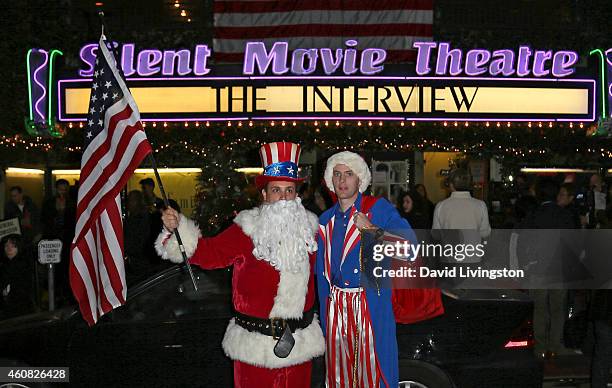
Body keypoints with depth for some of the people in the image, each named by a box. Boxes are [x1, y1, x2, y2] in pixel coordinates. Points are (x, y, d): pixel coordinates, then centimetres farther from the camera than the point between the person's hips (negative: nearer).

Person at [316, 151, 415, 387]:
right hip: (336, 304, 5)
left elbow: (408, 241, -14)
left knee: (371, 367, 0)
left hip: (370, 303, -4)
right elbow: (321, 272, 15)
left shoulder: (379, 208, -1)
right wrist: (324, 314, 12)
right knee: (339, 368, 12)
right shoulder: (326, 220, 13)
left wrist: (373, 230, -22)